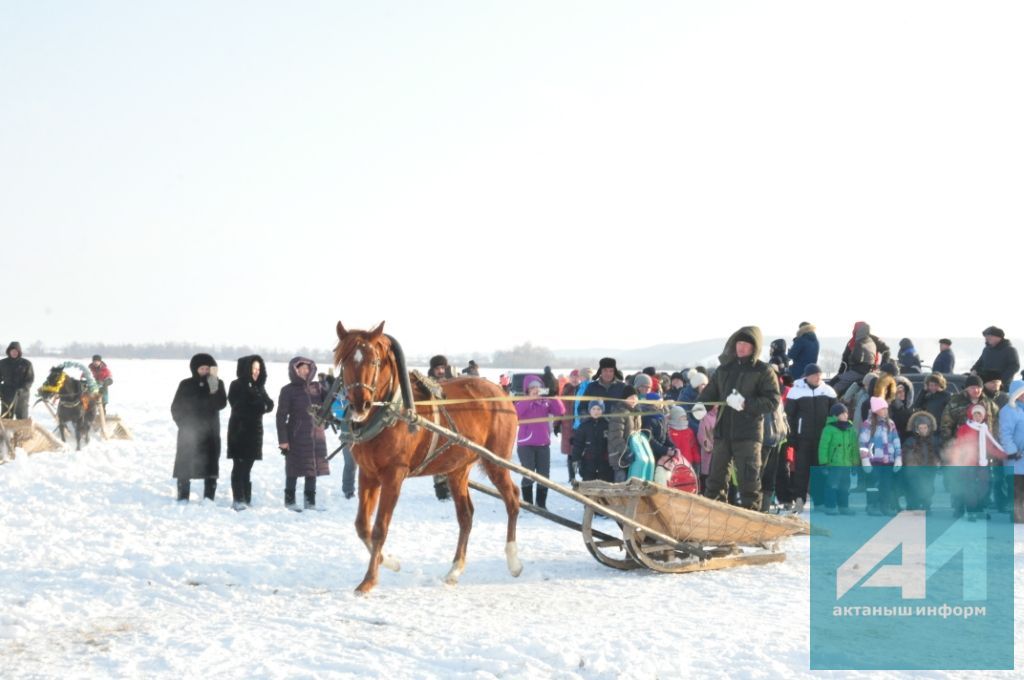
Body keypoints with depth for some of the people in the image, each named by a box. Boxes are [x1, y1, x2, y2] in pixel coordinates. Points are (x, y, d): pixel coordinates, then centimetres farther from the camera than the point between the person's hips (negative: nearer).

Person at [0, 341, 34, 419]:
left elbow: (30, 379, -3)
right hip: (7, 394, 2)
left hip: (21, 394, -2)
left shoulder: (26, 363, -1)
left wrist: (22, 388, -18)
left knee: (22, 417, 2)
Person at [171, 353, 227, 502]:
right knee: (184, 467, -1)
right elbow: (176, 408, 6)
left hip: (210, 433, 0)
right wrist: (183, 425, -5)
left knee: (210, 467, -1)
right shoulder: (186, 385, 3)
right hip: (188, 433, 0)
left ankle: (209, 498, 3)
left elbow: (221, 404, -12)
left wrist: (214, 387, -23)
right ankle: (183, 498, 4)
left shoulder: (217, 384, 4)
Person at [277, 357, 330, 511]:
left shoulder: (316, 387, 9)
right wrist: (282, 440, -12)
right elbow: (281, 416, -7)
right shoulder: (288, 390, -5)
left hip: (316, 435, 5)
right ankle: (290, 500, 13)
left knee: (313, 469, 10)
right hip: (297, 436, -5)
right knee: (294, 469, 2)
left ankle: (310, 501, 18)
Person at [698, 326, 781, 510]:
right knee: (716, 476, 9)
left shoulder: (764, 371, 0)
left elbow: (772, 401, -7)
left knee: (749, 478, -5)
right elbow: (710, 393, 19)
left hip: (748, 434, -5)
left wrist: (745, 404, -19)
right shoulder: (724, 369, 15)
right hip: (723, 431, 5)